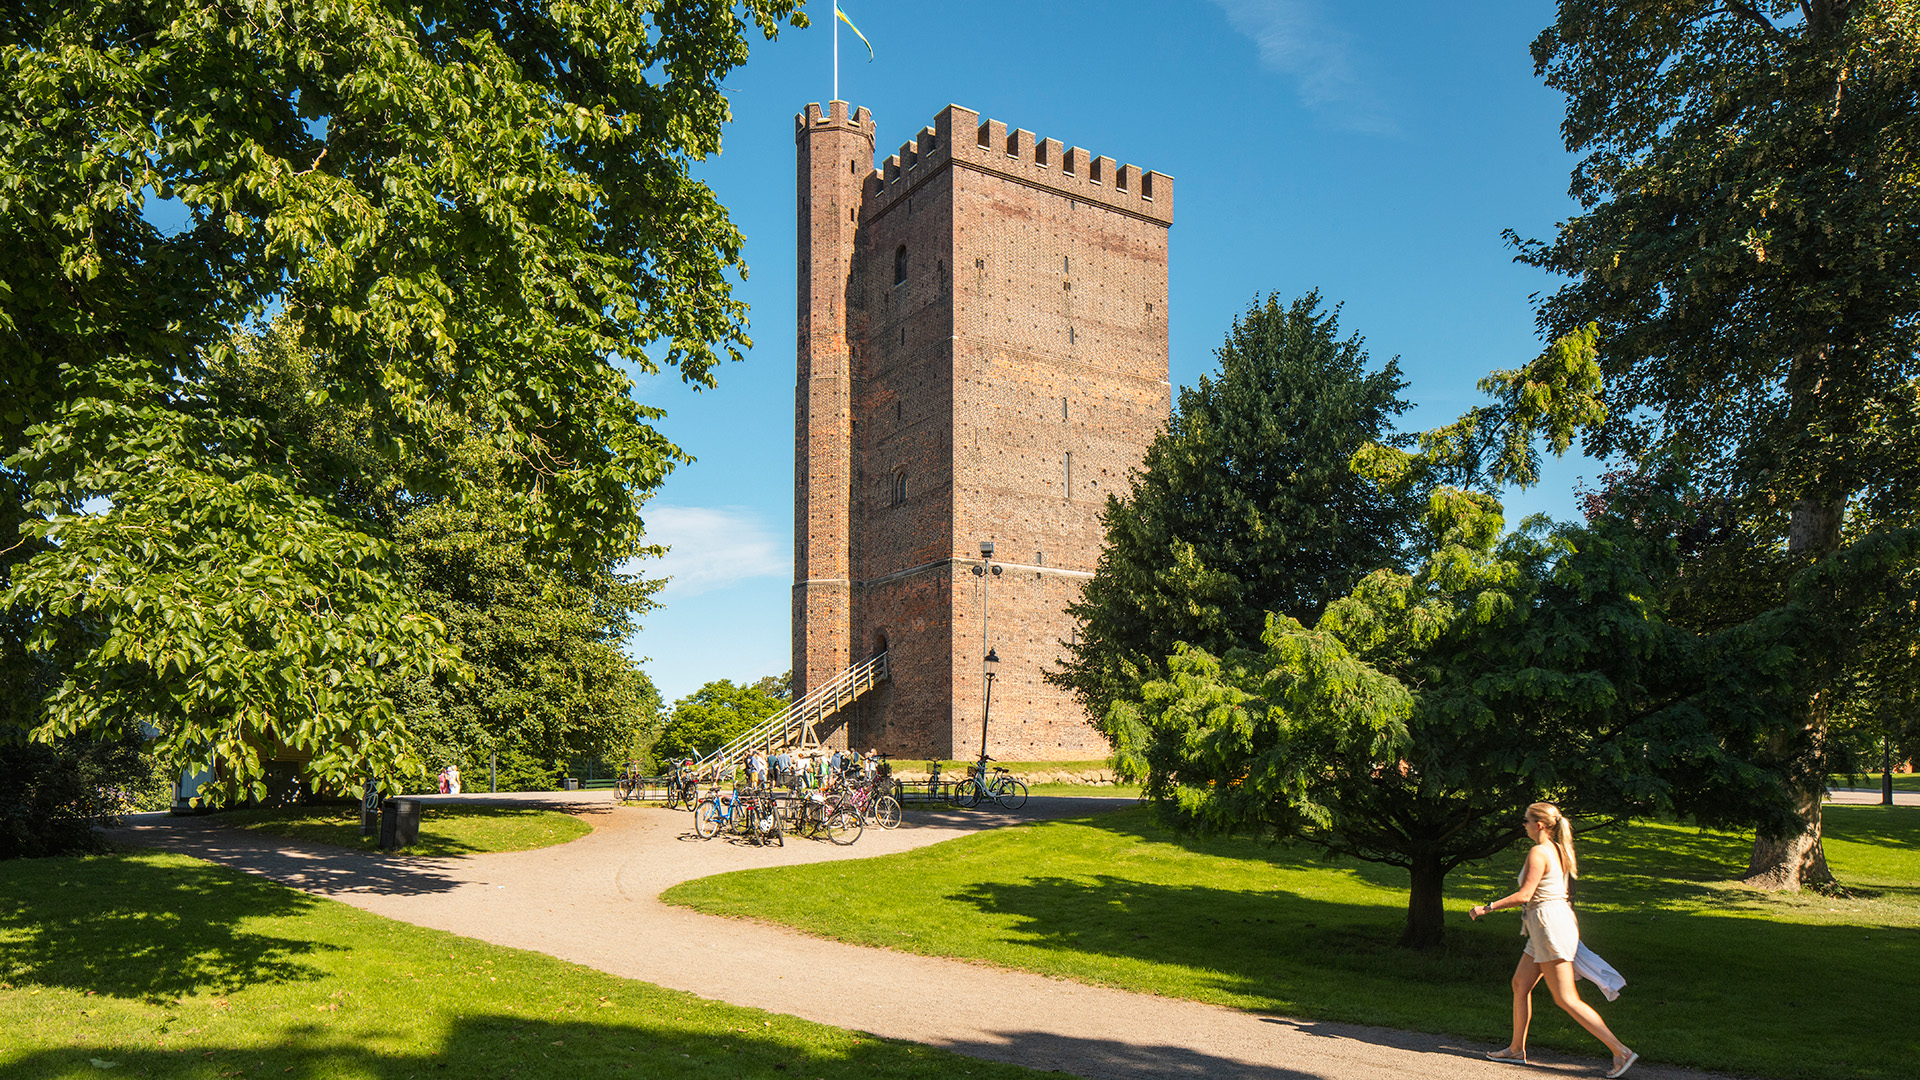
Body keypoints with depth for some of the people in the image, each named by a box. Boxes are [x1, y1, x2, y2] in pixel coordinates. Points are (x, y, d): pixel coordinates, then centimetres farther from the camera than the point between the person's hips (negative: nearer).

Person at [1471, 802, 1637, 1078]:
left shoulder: (1538, 853, -16)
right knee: (1520, 983, 15)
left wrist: (1486, 908, -12)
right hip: (1552, 924, 10)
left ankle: (1620, 1051, -3)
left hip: (1550, 926, -10)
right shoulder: (1558, 850, 11)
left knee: (1566, 999, -5)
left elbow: (1524, 895, -20)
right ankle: (1516, 1049, 23)